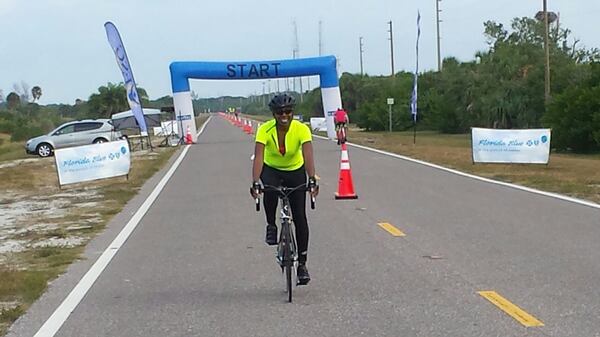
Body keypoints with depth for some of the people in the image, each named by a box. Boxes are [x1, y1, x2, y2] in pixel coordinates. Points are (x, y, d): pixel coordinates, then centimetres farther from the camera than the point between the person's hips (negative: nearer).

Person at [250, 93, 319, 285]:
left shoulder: (302, 129, -25)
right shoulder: (265, 130, -25)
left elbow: (308, 156, -37)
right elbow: (258, 157, -34)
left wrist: (312, 180, -52)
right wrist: (255, 183, -48)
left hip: (295, 171, 0)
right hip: (271, 170, 0)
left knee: (300, 217, -6)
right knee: (270, 191, -37)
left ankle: (302, 263, 5)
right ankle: (271, 226, -8)